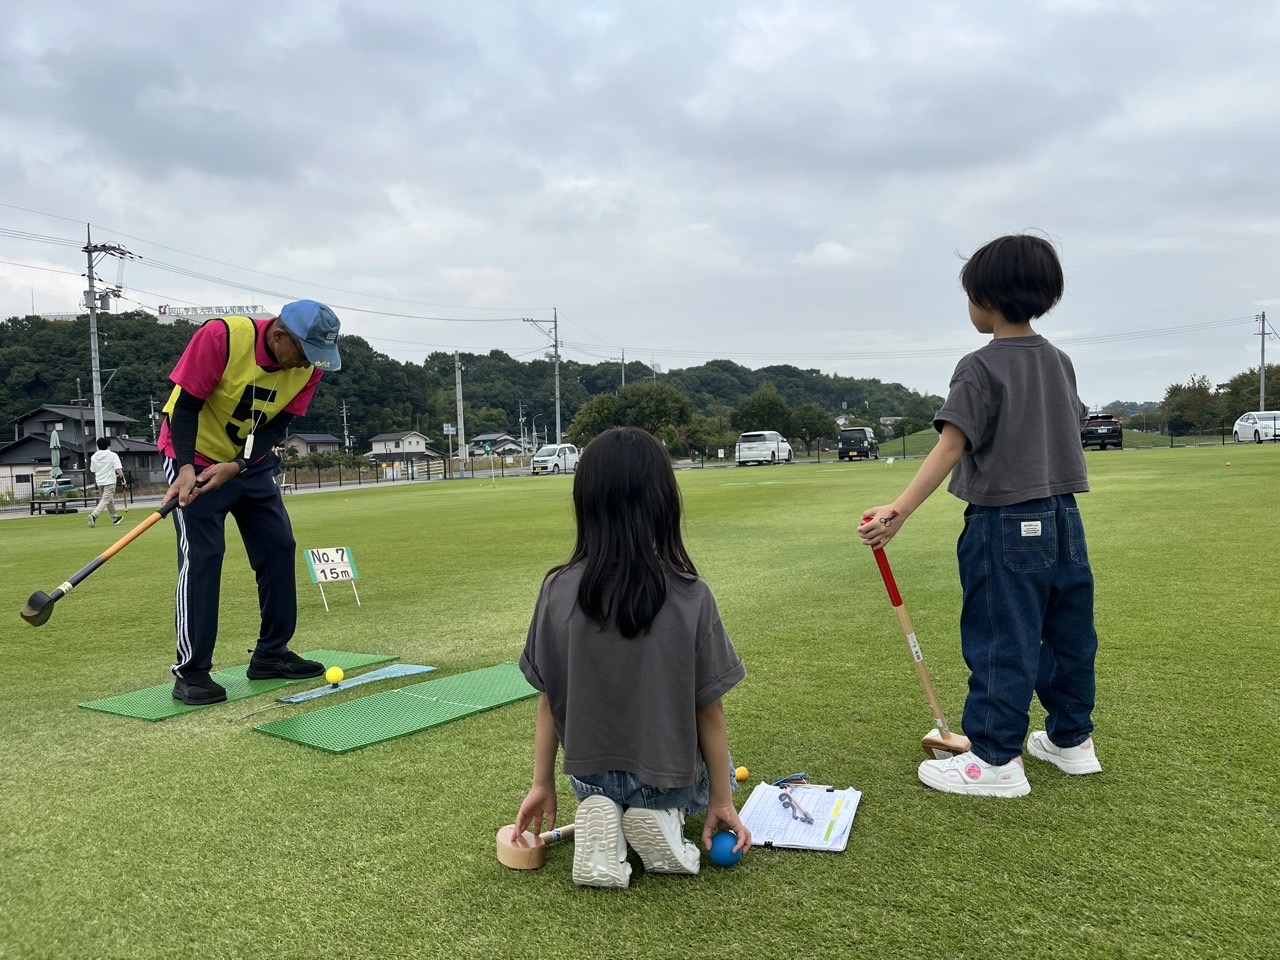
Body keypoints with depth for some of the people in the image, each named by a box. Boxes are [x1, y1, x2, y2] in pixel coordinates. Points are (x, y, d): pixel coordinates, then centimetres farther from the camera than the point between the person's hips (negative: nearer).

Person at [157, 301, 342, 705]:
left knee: (279, 547, 3)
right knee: (202, 555, -13)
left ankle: (272, 654, 15)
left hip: (250, 463, 6)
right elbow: (185, 405, -23)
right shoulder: (221, 336, -29)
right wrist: (186, 467, -34)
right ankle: (190, 672, -6)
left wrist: (235, 466, -26)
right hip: (195, 458, -6)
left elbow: (276, 426, -11)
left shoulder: (308, 364, -13)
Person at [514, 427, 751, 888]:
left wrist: (542, 784, 9)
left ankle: (602, 817, 3)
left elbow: (549, 698, -6)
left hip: (589, 774, 2)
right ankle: (663, 816, 2)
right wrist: (722, 801, 2)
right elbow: (708, 710, -13)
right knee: (717, 769, 34)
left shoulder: (559, 591, -16)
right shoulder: (689, 597, -22)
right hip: (669, 774, -2)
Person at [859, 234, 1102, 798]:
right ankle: (1071, 739, 30)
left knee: (1000, 642, -1)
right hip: (1063, 518, 8)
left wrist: (899, 511, -30)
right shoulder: (1060, 361, 10)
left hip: (1005, 524, -8)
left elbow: (950, 446, -23)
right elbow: (1071, 429, 17)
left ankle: (997, 761, 7)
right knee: (1068, 633, 16)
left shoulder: (981, 368, -12)